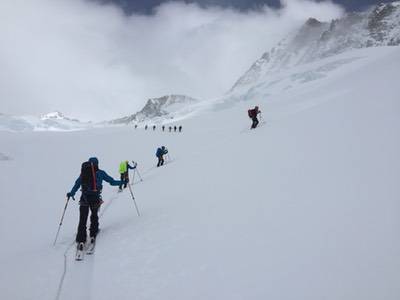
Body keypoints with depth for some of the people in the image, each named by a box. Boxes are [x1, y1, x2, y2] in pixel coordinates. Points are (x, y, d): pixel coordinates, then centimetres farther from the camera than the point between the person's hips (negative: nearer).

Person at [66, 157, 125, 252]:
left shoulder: (83, 172, 12)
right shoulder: (100, 172, 7)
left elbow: (77, 183, 12)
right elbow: (111, 181, 12)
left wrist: (71, 193, 23)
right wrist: (122, 182, 26)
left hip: (84, 198, 1)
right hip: (95, 198, -1)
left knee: (82, 220, 2)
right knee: (94, 216, 22)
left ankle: (81, 241, -8)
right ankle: (93, 235, 20)